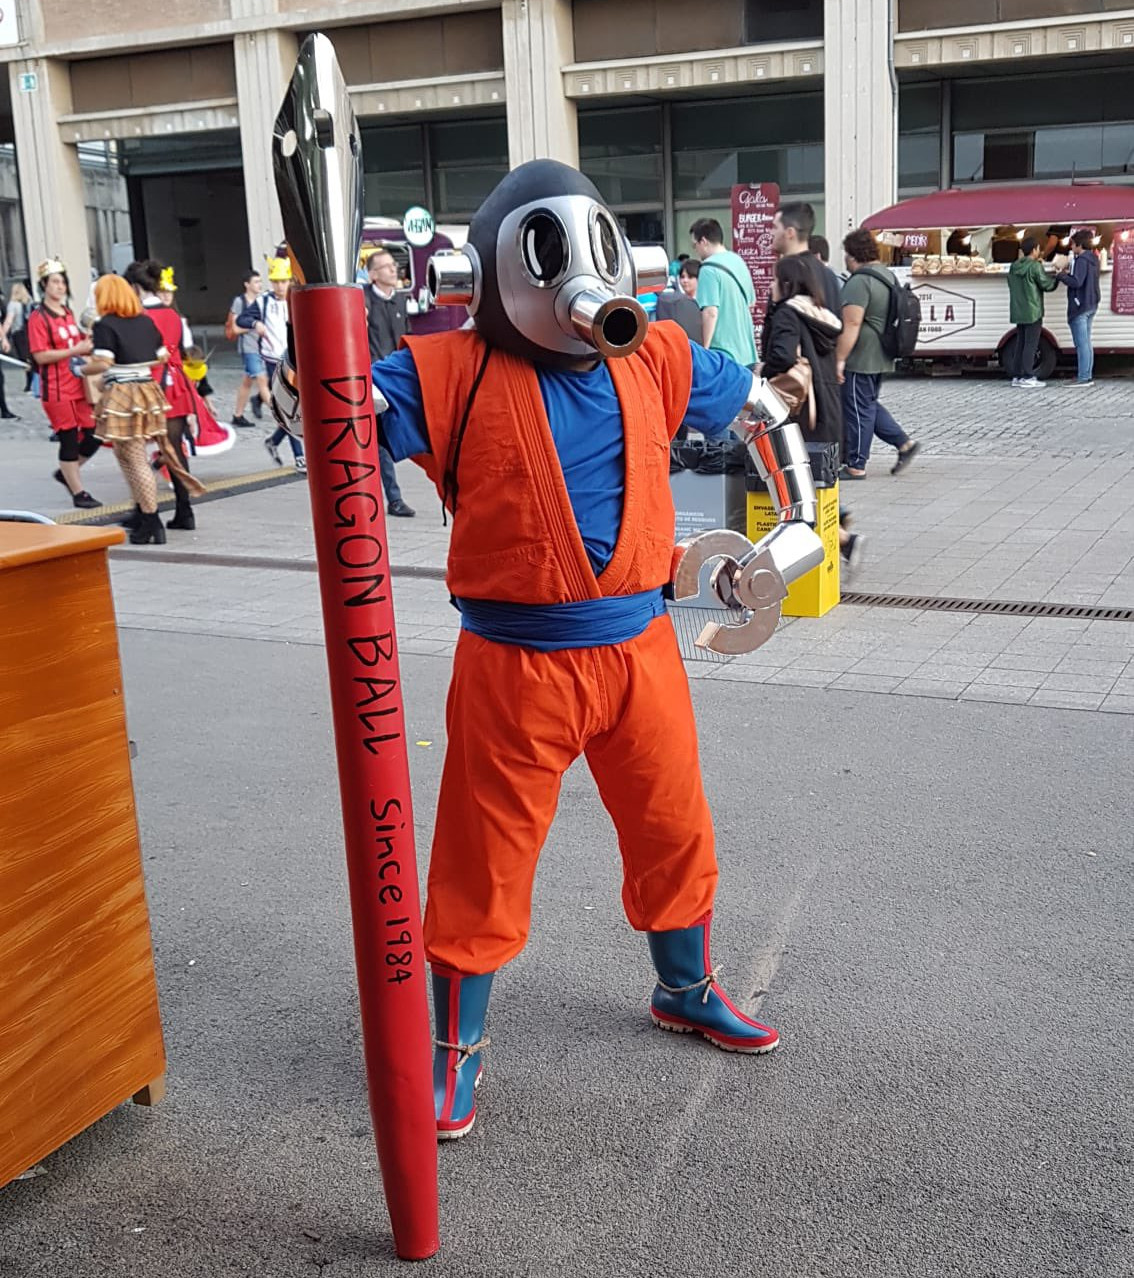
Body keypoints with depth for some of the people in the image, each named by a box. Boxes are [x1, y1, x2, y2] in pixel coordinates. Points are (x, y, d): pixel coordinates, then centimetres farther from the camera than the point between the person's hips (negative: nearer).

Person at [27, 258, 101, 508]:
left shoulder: (68, 313, 14)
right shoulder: (38, 317, -8)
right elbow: (40, 356, -14)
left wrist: (87, 346, 6)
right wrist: (75, 350, -21)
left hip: (79, 385, 7)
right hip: (57, 389, -7)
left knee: (93, 435, 5)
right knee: (69, 440, -1)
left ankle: (66, 473, 27)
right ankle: (78, 493, 9)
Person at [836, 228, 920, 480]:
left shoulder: (859, 282, -18)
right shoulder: (886, 275, 13)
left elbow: (851, 324, -24)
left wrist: (840, 359, -21)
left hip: (861, 360, -10)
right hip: (881, 357, 10)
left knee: (858, 410, -1)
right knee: (869, 405, 20)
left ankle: (856, 466, 7)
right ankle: (904, 443, 16)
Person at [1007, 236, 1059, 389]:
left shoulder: (1014, 266, 9)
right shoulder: (1035, 266, -12)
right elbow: (1046, 285, -9)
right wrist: (1057, 277, 9)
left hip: (1018, 312, 7)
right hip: (1032, 312, -7)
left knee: (1020, 343, 12)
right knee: (1031, 345, -5)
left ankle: (1017, 376, 13)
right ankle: (1028, 378, -7)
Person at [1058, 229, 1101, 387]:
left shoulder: (1081, 260, -15)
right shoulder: (1093, 259, 14)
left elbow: (1077, 282, -23)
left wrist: (1061, 276, -9)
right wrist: (1068, 275, 7)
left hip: (1080, 306, -10)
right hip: (1091, 305, 10)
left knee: (1081, 343, -8)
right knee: (1086, 342, 13)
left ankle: (1083, 377, -9)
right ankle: (1088, 376, 16)